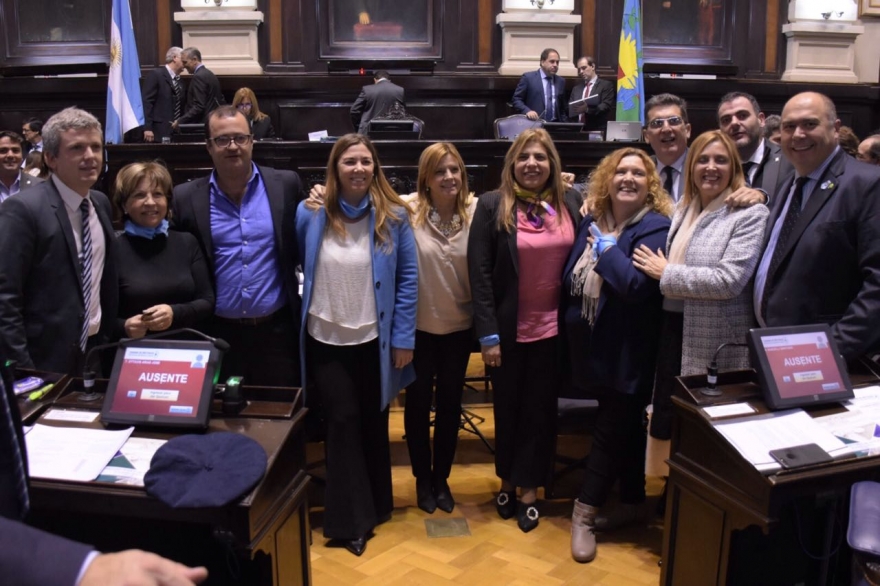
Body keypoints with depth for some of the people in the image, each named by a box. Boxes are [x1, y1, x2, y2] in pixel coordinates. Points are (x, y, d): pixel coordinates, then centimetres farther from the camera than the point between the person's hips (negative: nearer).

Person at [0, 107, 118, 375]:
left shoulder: (102, 203, 7)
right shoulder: (22, 209, -15)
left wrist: (110, 341, 11)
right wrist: (23, 372, -18)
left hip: (96, 356, 7)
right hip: (45, 363, -6)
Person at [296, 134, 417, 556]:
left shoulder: (393, 216, -7)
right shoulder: (310, 213, -7)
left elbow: (408, 278, -4)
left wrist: (403, 337, -6)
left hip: (374, 340, 1)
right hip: (326, 340, -1)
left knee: (373, 421, 14)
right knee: (342, 421, 3)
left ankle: (375, 504, 34)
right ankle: (349, 518, 16)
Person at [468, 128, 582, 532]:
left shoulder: (571, 202, 0)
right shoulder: (492, 206, -8)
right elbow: (480, 273, -10)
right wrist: (488, 334, -14)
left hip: (553, 328, 2)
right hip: (508, 330, -2)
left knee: (540, 410, 12)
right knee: (508, 408, 15)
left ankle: (529, 488, 28)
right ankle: (507, 480, 35)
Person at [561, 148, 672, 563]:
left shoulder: (656, 228, -13)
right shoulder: (592, 222, 7)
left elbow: (638, 285, -27)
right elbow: (569, 277, 12)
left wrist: (607, 249, -18)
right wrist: (569, 329, 8)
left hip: (627, 352, -6)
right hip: (592, 346, 6)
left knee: (610, 430, 2)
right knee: (624, 425, 18)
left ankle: (585, 512, 15)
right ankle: (631, 501, 32)